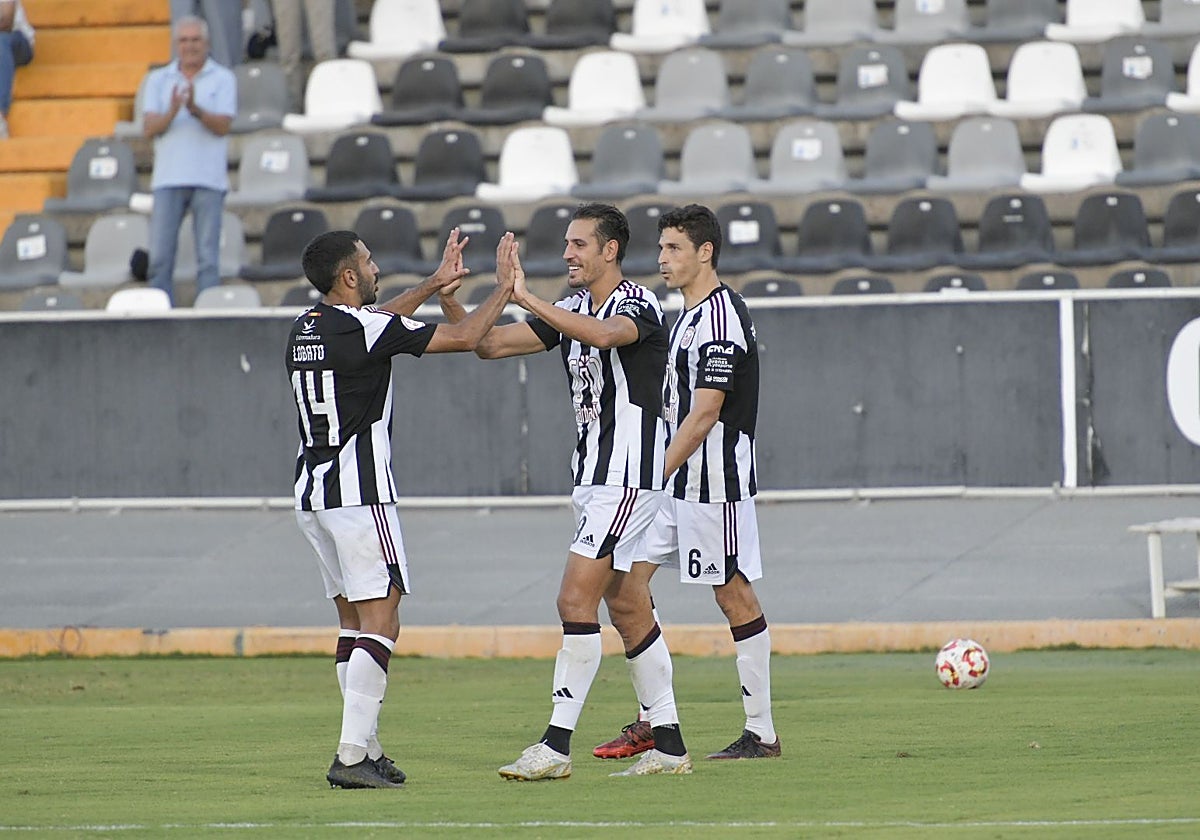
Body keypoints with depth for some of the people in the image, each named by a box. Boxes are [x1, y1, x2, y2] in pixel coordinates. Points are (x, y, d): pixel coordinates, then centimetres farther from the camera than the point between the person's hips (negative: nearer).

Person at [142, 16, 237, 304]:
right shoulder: (159, 80, 12)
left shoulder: (223, 79, 5)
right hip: (168, 179, 2)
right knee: (160, 256, -2)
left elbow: (222, 126, -7)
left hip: (209, 180, -2)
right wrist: (171, 113, -19)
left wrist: (196, 110, -25)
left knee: (208, 256, -2)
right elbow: (150, 128, 1)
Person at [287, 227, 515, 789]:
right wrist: (505, 287, 6)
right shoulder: (364, 330, -12)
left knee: (354, 618, 14)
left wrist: (435, 284, 36)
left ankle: (367, 749, 14)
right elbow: (464, 338, -7)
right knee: (380, 620, -8)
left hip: (310, 490, 9)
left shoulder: (305, 329, 12)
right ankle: (351, 758, -16)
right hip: (357, 491, -9)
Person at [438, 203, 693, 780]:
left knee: (576, 600, -15)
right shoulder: (571, 311, 12)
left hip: (628, 474, -9)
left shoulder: (638, 304, -13)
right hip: (593, 474, 9)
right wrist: (449, 301, -6)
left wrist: (526, 298, -41)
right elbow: (490, 344, 10)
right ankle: (668, 744, 16)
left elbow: (605, 334, -37)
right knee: (629, 608, 11)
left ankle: (556, 746, -15)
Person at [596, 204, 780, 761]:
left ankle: (761, 732, 1)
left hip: (713, 481, -10)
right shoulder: (687, 317, 17)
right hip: (677, 482, 10)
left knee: (734, 593, -5)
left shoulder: (721, 315, -14)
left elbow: (706, 412, -20)